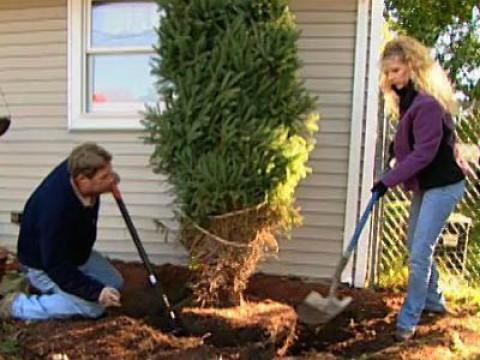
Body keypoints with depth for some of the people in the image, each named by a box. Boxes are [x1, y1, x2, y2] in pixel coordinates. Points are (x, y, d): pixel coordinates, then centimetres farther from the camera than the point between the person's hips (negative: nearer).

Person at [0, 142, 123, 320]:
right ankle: (16, 305, -1)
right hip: (43, 265, -8)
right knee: (93, 307, -13)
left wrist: (109, 180, -14)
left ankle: (40, 284, 18)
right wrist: (96, 291, -35)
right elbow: (57, 267, -34)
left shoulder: (76, 168, -21)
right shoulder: (56, 210, -41)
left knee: (114, 283, 10)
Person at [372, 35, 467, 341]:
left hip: (443, 185, -10)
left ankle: (409, 320, 3)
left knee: (420, 253, -8)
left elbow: (424, 153, -25)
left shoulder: (428, 102, -23)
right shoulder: (410, 99, 8)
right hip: (425, 184, 10)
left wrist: (389, 180, -23)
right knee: (417, 247, 19)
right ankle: (433, 301, 37)